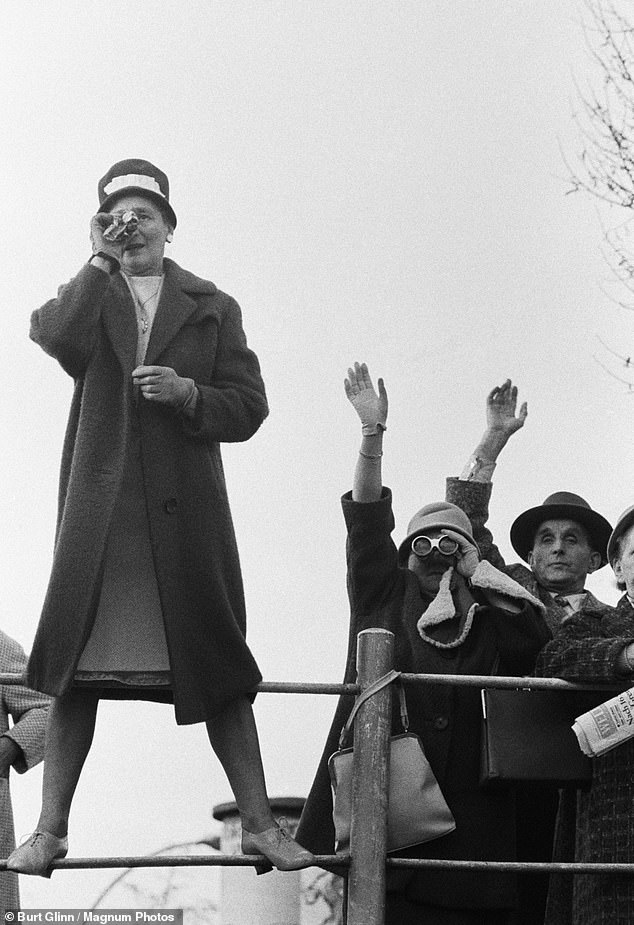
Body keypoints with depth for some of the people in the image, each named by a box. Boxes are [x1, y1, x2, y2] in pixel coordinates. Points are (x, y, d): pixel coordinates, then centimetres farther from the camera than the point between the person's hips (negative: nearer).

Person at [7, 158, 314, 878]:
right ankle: (50, 830, 5)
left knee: (215, 668, -1)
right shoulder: (86, 297, 14)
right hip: (98, 507, 0)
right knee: (76, 668, -1)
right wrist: (100, 261, -3)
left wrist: (189, 393, -8)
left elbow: (249, 406, 9)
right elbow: (58, 339, -10)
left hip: (185, 512, 0)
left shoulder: (211, 307, 14)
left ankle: (258, 823, 4)